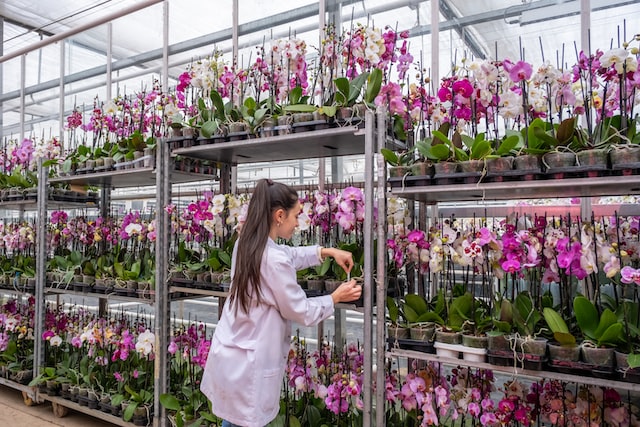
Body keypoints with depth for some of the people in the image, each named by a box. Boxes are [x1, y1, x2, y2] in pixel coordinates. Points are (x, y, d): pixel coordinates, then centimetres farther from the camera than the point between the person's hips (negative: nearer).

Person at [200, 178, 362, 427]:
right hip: (248, 365, -8)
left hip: (228, 354, 8)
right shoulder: (273, 260, -26)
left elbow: (289, 255, 18)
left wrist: (327, 252, 11)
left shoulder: (247, 244, 1)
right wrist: (336, 298, 0)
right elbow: (301, 312, -14)